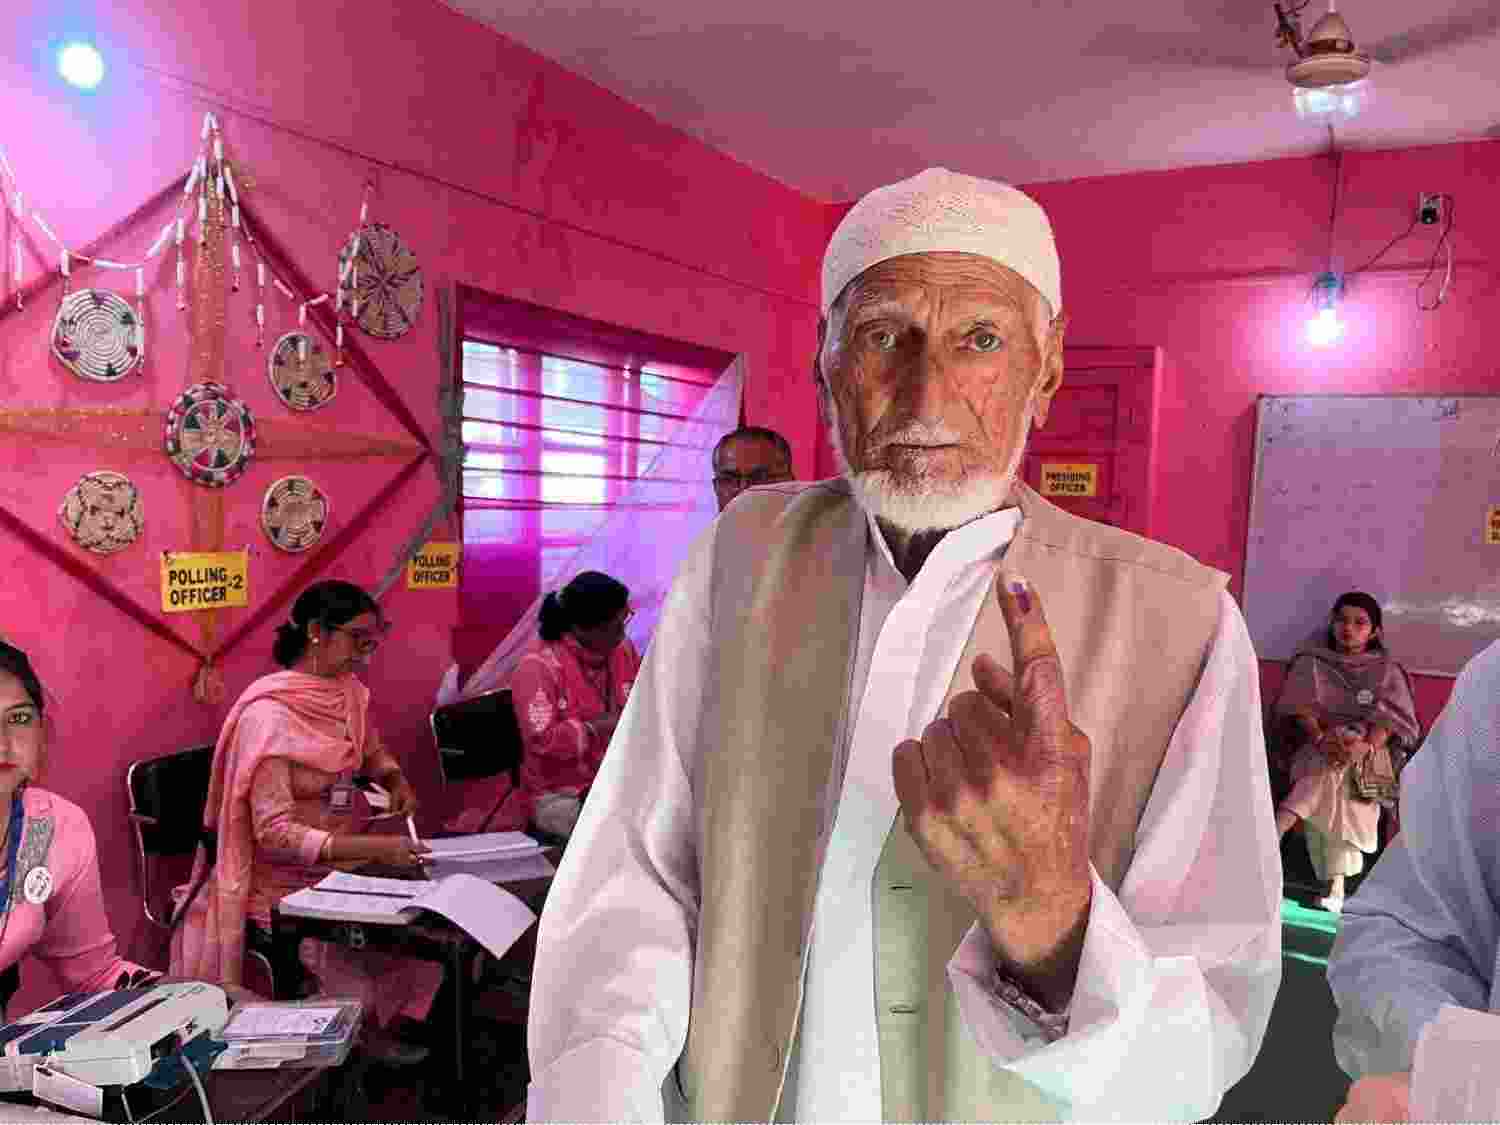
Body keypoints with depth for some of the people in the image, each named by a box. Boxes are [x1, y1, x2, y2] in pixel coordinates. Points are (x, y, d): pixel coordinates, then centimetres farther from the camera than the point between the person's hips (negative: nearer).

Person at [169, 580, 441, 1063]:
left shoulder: (347, 692, 1)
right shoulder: (269, 714, -19)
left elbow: (372, 753, 22)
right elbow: (275, 832, -23)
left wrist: (395, 779, -1)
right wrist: (373, 848, -30)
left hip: (340, 863, 7)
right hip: (285, 885, -7)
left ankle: (393, 1023, 11)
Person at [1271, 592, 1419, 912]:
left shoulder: (1387, 671, 9)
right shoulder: (1311, 662, 9)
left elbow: (1391, 716, -4)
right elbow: (1300, 707, -3)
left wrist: (1366, 746, -23)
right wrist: (1321, 738, -22)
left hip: (1369, 750, 0)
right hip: (1319, 745, 0)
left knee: (1332, 771, -32)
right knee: (1329, 779, -30)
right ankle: (1335, 883, -30)